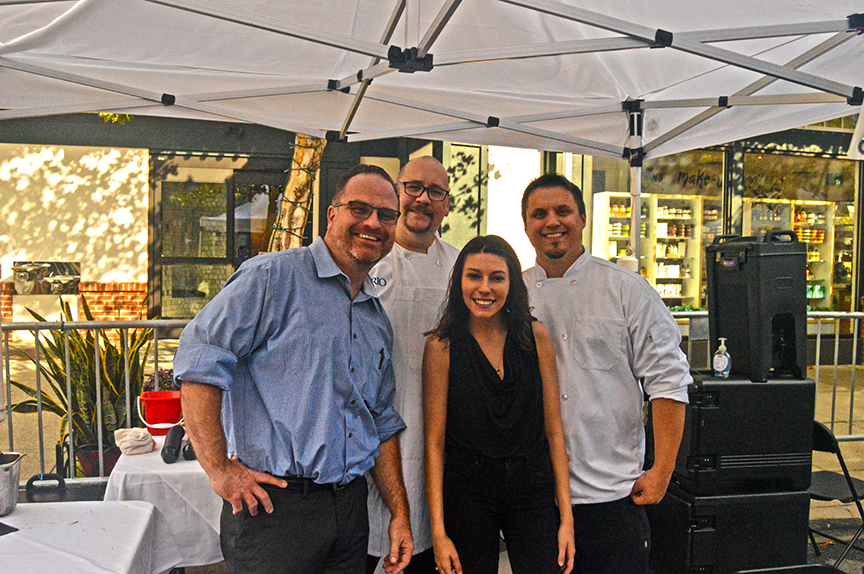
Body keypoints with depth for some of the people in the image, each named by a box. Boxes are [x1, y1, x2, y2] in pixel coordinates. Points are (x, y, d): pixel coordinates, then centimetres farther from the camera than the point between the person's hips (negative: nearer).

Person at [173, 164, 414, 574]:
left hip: (350, 507, 7)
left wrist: (400, 515, 14)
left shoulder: (378, 320, 15)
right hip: (274, 504, -7)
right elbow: (200, 359, -16)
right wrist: (220, 470, -17)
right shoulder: (273, 277, -8)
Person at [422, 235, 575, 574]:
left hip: (534, 494, 2)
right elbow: (434, 443, -4)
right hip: (466, 494, -1)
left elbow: (554, 430, 3)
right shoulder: (442, 347, -4)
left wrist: (566, 515, -1)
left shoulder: (536, 337, 1)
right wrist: (438, 531, -9)